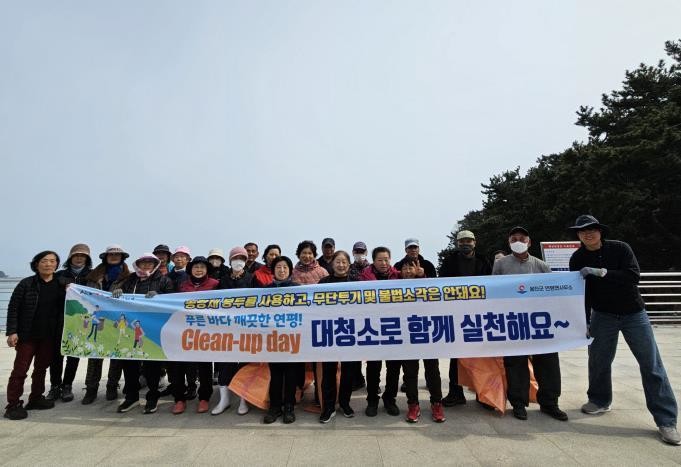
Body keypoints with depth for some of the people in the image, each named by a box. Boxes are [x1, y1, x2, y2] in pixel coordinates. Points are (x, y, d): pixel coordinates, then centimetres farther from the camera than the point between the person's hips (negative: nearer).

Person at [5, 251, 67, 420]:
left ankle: (35, 398, 27)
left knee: (41, 368, 14)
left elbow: (64, 309, 5)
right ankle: (13, 405, 10)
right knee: (20, 370, 1)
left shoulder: (62, 285, 1)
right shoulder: (26, 284, -6)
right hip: (27, 335, -3)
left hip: (49, 336, 3)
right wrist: (12, 332, -11)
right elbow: (13, 308, -5)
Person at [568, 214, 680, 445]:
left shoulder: (620, 248, -10)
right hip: (603, 315, 2)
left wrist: (602, 272, -30)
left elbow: (634, 276, -20)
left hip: (633, 314, -1)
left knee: (651, 365, 0)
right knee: (598, 360, 7)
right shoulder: (578, 259, -6)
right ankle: (600, 400, 29)